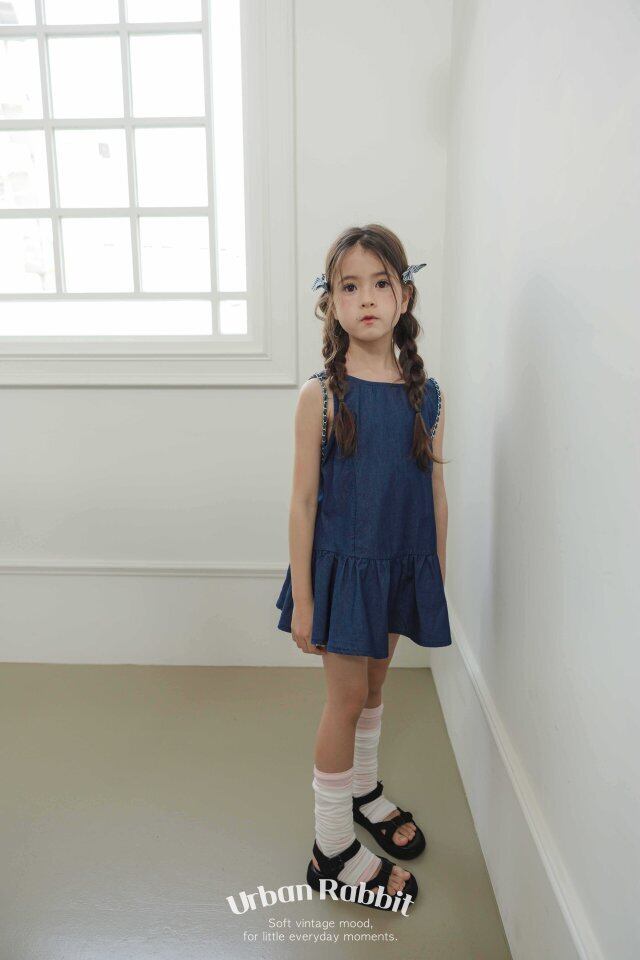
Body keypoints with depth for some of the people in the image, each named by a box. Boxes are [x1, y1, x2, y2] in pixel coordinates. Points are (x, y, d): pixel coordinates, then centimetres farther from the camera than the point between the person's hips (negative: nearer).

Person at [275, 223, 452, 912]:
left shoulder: (427, 395, -2)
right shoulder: (321, 394, -13)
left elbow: (435, 494, 4)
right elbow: (303, 500, -11)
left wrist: (437, 578, 8)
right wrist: (301, 598, -10)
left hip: (404, 565, 4)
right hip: (341, 564, -4)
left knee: (374, 681, 21)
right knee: (346, 697, 5)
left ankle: (363, 790, 47)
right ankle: (333, 849, 25)